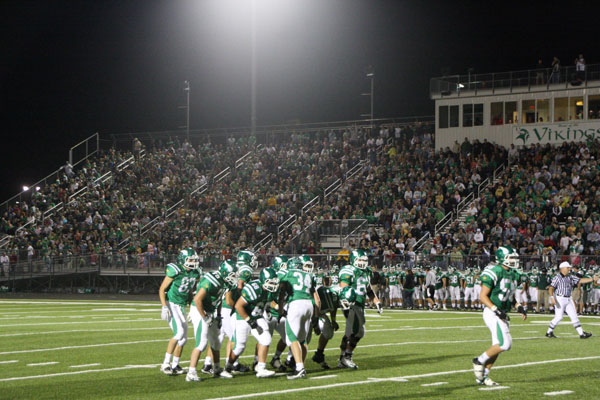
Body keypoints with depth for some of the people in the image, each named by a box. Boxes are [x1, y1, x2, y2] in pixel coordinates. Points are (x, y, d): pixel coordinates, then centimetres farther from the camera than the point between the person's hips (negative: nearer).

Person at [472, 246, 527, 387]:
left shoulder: (510, 274, 14)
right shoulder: (494, 273, -15)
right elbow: (483, 297, -16)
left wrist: (519, 307, 10)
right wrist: (496, 310, -23)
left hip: (502, 314, 9)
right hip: (492, 313, -9)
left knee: (498, 346, 9)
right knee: (505, 343, -17)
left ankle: (483, 376, 17)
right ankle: (479, 361, 0)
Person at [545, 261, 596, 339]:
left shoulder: (570, 277, 11)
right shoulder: (557, 278, -11)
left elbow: (580, 280, 9)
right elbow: (551, 288, -17)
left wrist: (592, 279, 1)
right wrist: (552, 297, -31)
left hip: (568, 300, 7)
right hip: (560, 299, -7)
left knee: (574, 316, 4)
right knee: (559, 317, -6)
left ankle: (581, 333, 2)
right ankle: (549, 332, 10)